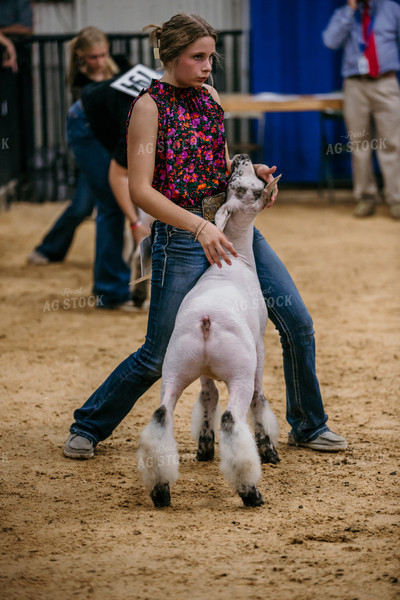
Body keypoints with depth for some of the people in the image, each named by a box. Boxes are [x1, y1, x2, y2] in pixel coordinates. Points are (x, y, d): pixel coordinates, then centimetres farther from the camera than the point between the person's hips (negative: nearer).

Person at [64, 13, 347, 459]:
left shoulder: (209, 97, 9)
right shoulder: (149, 106, -11)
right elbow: (141, 190, -18)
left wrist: (250, 171, -2)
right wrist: (200, 227, -27)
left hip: (233, 223, 6)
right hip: (180, 236, -6)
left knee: (297, 323, 3)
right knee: (158, 355, 0)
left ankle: (308, 426, 20)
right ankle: (88, 426, 21)